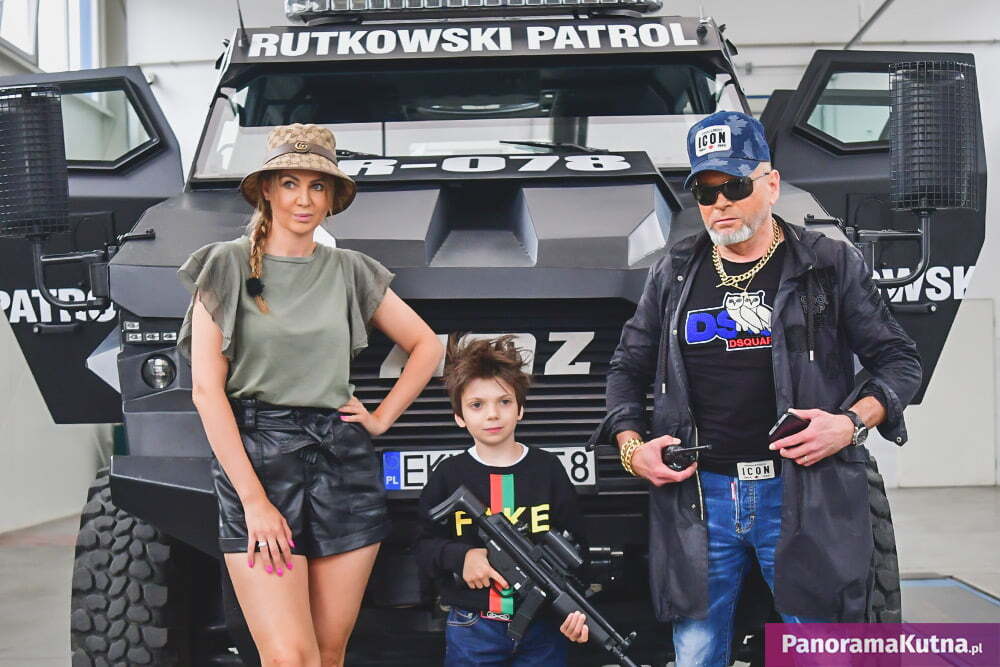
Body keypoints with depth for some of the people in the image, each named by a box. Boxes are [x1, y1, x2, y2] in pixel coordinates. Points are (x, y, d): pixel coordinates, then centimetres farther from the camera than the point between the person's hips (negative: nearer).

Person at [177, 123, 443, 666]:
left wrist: (382, 418, 8)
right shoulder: (227, 266, 1)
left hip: (344, 461, 3)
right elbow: (206, 389, -5)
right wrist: (254, 500, -12)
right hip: (255, 457, -3)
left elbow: (427, 346, 21)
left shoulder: (349, 271, 10)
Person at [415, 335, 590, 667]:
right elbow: (424, 544, 4)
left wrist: (576, 606, -9)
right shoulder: (448, 475, 0)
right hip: (471, 629, 0)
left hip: (543, 628, 0)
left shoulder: (547, 468, 2)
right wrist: (460, 557, -15)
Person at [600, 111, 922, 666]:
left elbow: (899, 360, 5)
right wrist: (632, 446, 2)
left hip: (803, 491, -2)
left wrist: (853, 422, -12)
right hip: (699, 495, 3)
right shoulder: (674, 275, 11)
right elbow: (628, 368, 18)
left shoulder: (832, 264, 3)